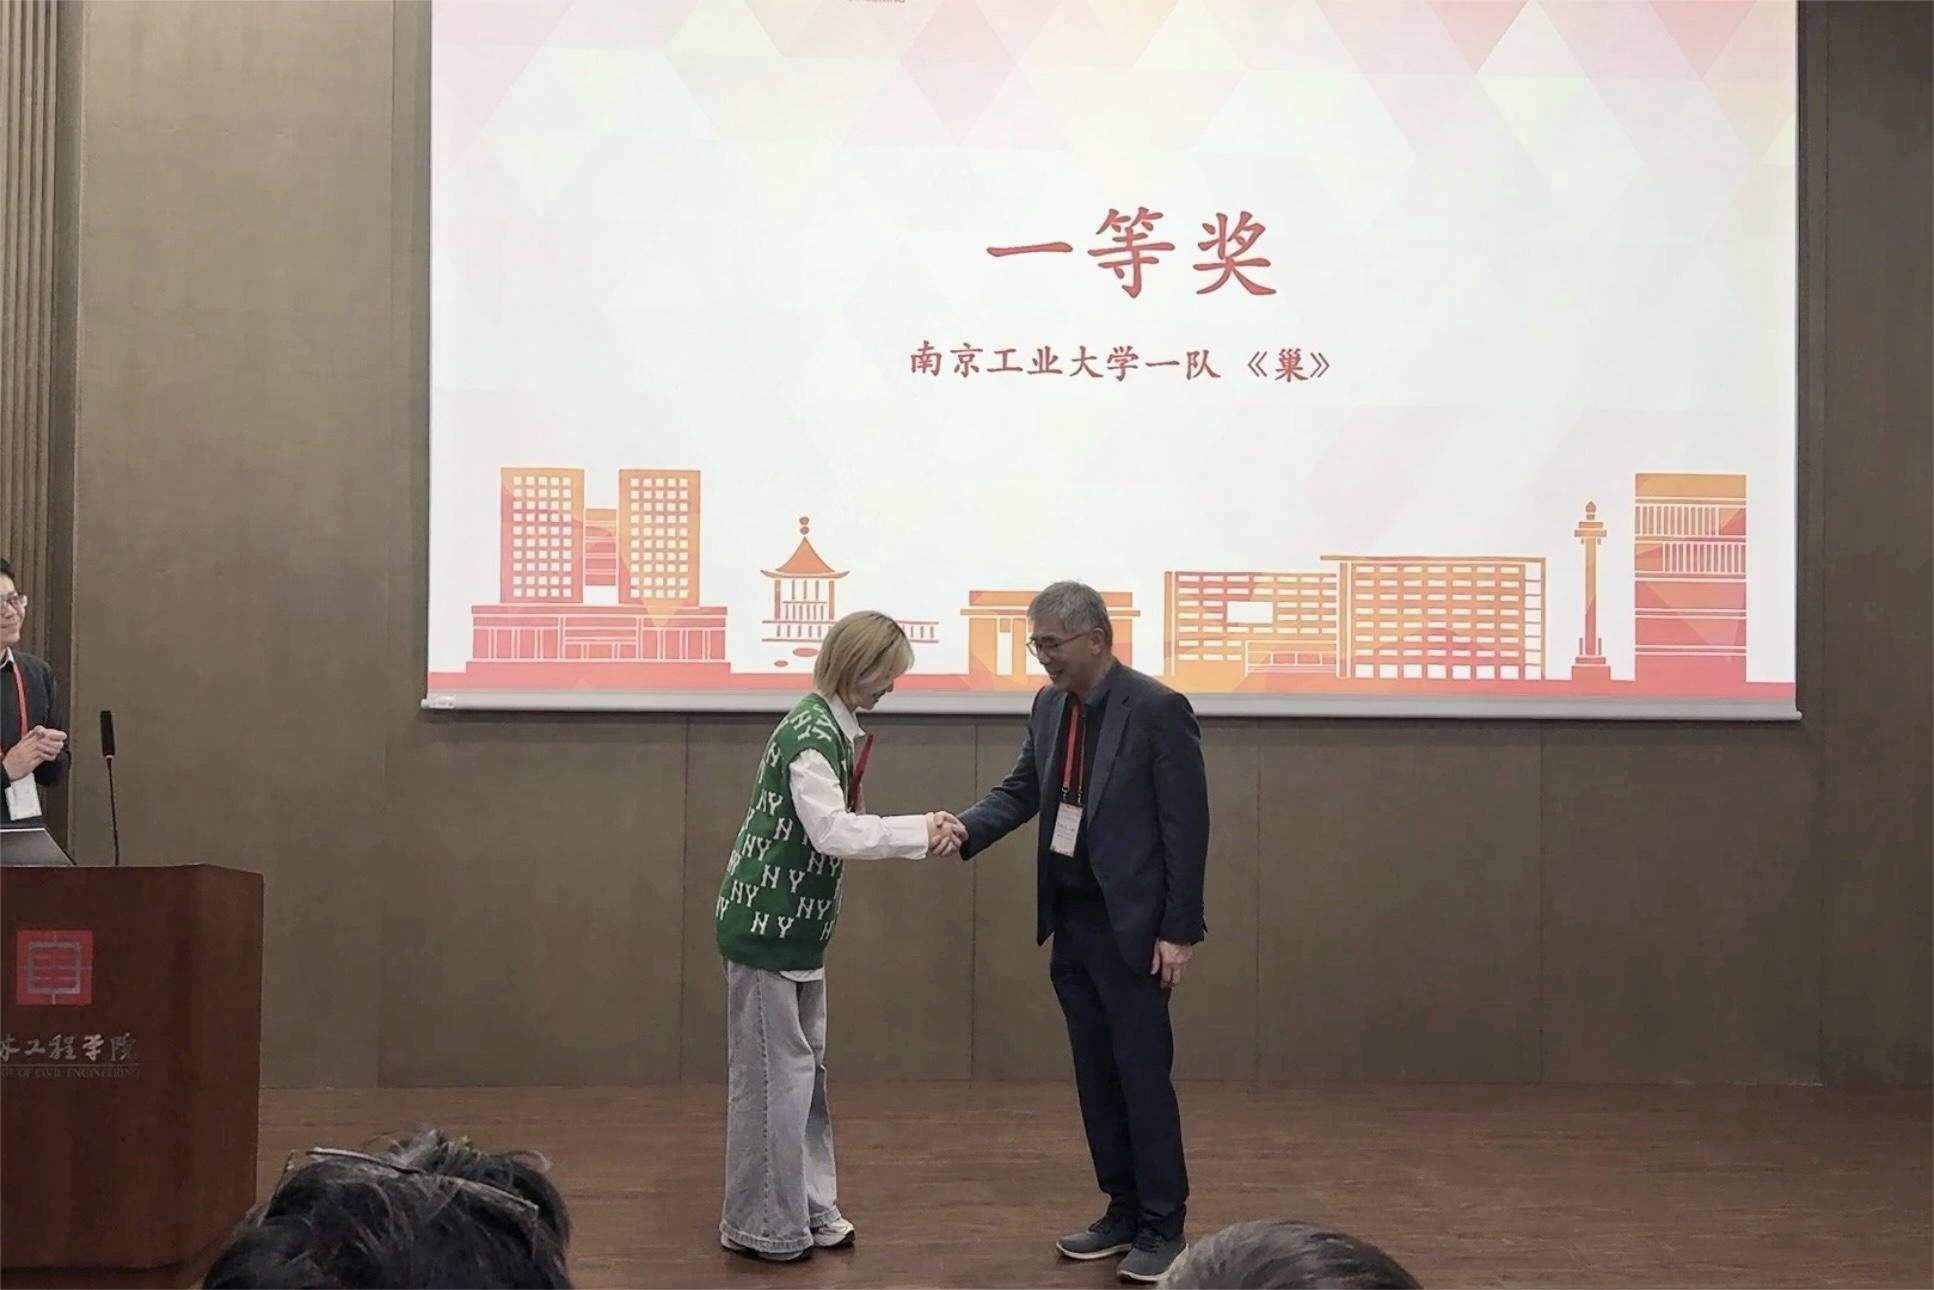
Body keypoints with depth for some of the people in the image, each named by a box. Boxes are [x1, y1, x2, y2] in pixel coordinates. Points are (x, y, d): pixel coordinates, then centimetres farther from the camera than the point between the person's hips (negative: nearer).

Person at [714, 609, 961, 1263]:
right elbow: (831, 831, -28)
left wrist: (919, 836, -2)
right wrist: (919, 830, -22)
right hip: (766, 926, -10)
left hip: (795, 927, 10)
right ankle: (760, 1225, 9)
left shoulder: (834, 728, 11)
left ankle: (807, 1208, 24)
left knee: (806, 1067, 15)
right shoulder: (811, 732, -19)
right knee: (774, 1074, -2)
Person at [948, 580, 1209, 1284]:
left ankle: (1163, 1227, 10)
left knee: (1142, 1073, -1)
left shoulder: (1157, 708, -14)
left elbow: (1187, 823, -14)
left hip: (1131, 925, -7)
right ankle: (1123, 1212, 25)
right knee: (1096, 1075, 13)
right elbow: (1022, 790, 11)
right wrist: (966, 828, -9)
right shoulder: (1049, 705, 7)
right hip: (1070, 922, 7)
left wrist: (1179, 930, -15)